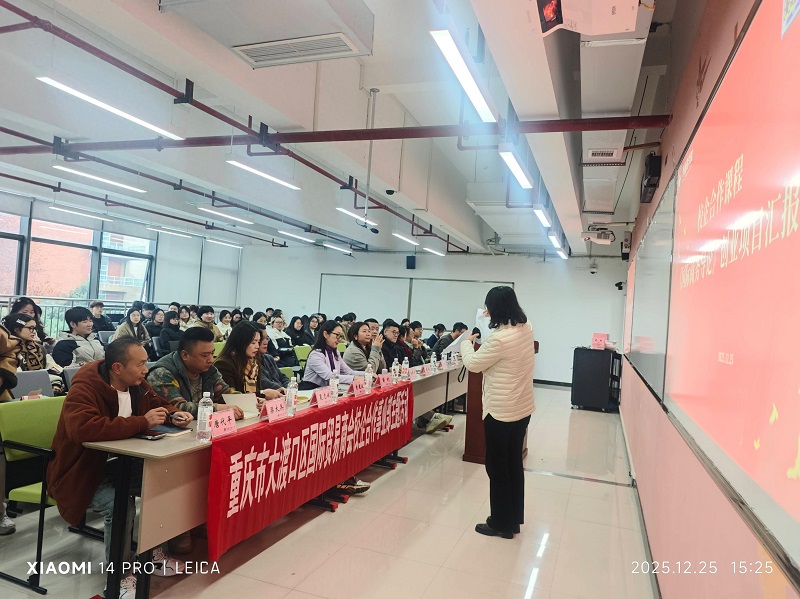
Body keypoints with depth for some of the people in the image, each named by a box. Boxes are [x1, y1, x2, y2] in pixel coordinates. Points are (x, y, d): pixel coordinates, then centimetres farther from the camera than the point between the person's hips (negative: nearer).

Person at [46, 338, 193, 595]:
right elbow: (83, 428, -42)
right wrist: (142, 422, -37)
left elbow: (157, 403, 16)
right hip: (83, 472, -7)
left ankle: (153, 550, 8)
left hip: (117, 464, 7)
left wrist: (173, 415, -8)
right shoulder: (84, 389, -26)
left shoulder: (136, 384, -2)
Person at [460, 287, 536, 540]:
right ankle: (514, 519, 32)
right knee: (514, 464, 19)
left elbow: (473, 364, -11)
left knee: (498, 467, 8)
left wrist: (466, 343, 6)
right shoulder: (526, 329, 0)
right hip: (522, 408, 8)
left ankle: (501, 523, 22)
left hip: (501, 411, -8)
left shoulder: (499, 338, -26)